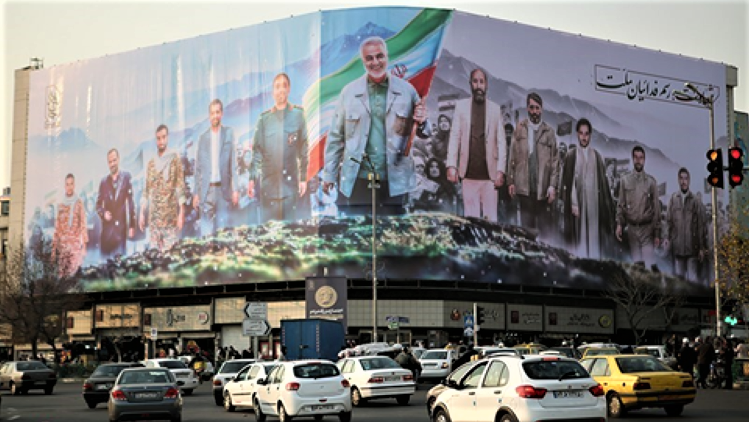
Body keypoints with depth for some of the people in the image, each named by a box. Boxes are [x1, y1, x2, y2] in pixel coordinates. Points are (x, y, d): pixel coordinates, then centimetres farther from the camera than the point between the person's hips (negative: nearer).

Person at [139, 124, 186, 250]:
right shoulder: (151, 163, 13)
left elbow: (180, 186, -6)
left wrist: (181, 213, -13)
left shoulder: (175, 158, -1)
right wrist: (142, 213, 9)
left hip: (170, 215, -4)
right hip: (154, 215, 4)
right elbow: (146, 190, 15)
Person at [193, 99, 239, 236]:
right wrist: (196, 193, 6)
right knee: (205, 231, -2)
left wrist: (235, 190, -4)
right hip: (206, 190, 1)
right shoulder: (203, 137, 10)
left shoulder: (229, 133, 6)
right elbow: (198, 167, 11)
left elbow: (233, 163, 2)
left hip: (223, 189, -1)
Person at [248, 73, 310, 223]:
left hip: (292, 181, -2)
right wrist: (252, 179, 2)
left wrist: (304, 178, -3)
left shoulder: (298, 114, 2)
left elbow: (304, 149, 1)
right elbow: (257, 151, 8)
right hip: (269, 182, 2)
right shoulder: (264, 118, 8)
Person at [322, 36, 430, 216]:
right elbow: (335, 137, 9)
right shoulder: (349, 92, 4)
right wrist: (329, 174, 8)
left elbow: (425, 133, 10)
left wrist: (421, 122, -13)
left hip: (392, 181, 0)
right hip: (355, 181, 0)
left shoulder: (406, 91, 4)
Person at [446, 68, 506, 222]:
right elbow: (454, 137, 5)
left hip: (489, 174, 0)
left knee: (491, 219, -3)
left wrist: (500, 171, -4)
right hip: (468, 174, 0)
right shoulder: (461, 106, 10)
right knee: (471, 219, -1)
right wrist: (451, 166, -6)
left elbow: (501, 143, 5)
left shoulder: (495, 109, 8)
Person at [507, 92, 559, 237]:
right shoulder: (519, 129, 5)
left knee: (544, 225, 2)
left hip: (543, 188, -1)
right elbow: (512, 157, 6)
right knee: (526, 224, 5)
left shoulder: (549, 132, 2)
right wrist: (511, 181, 2)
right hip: (524, 186, 1)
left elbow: (555, 161, 1)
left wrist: (552, 186, -6)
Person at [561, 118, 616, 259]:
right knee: (579, 236, -3)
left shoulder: (596, 155, 8)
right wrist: (573, 204, -12)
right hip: (578, 201, -3)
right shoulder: (571, 155, -1)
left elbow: (602, 180, 10)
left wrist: (606, 203, 5)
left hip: (594, 202, 3)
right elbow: (568, 182, -4)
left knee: (593, 236, 4)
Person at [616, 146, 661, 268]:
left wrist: (657, 233, -1)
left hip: (647, 227, -2)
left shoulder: (651, 181, 1)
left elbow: (656, 207, 2)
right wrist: (619, 224, -9)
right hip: (631, 228, 2)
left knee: (649, 264, -7)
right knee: (636, 262, 6)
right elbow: (620, 204, 6)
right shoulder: (625, 180, 6)